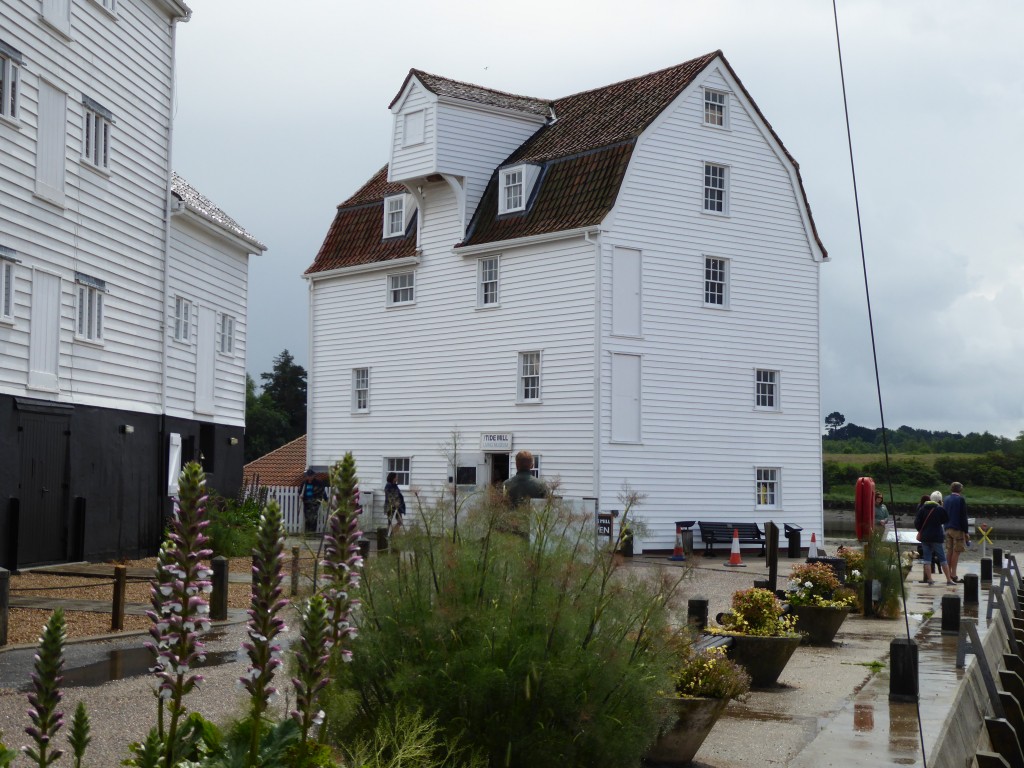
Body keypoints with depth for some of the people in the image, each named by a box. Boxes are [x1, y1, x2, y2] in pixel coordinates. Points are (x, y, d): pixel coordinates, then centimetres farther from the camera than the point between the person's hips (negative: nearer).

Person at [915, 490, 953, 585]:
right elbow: (945, 520, 6)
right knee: (942, 558, 4)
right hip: (936, 537, -2)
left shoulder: (922, 508, 1)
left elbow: (917, 522, -2)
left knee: (927, 558, 7)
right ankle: (949, 579, 4)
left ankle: (929, 578, 4)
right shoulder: (940, 509, -8)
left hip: (924, 537, 3)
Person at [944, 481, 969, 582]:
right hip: (958, 529, -7)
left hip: (948, 528, 7)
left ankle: (949, 573, 14)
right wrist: (966, 532, -10)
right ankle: (953, 574, -6)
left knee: (949, 551, 11)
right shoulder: (961, 499, -11)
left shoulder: (946, 499, 11)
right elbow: (963, 517, -13)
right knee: (956, 551, -5)